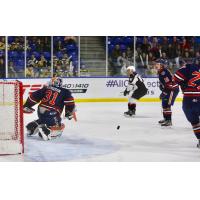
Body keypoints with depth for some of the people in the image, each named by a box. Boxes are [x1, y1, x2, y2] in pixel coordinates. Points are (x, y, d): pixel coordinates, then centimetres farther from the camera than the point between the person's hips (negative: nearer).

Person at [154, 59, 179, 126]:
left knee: (167, 104, -17)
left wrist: (164, 92, -24)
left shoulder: (164, 72, -22)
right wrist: (163, 91, 18)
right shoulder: (160, 73, 12)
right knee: (164, 104, 19)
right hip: (168, 89, 11)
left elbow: (169, 83, -26)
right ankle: (166, 118, 33)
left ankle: (169, 121, -17)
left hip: (173, 89, -11)